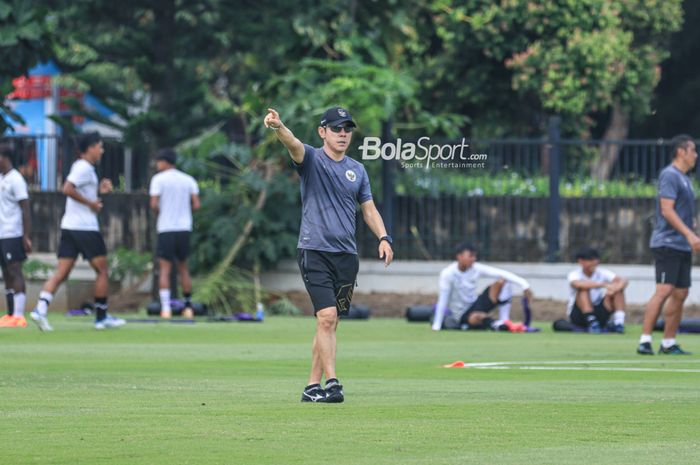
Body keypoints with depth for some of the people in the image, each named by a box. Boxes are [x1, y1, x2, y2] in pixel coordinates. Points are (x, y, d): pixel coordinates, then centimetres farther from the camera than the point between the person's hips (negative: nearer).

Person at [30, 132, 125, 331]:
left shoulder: (80, 167, 17)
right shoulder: (85, 168, -11)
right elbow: (67, 189, -25)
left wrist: (99, 190, 17)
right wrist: (90, 202, -18)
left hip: (69, 226, 9)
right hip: (86, 227, -9)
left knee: (61, 273, 1)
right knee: (102, 270, 4)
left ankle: (40, 308, -15)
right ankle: (101, 317, 9)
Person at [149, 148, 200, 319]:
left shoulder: (159, 179, -3)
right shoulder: (188, 180, 9)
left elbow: (153, 204, -11)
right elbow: (196, 205, 2)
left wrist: (159, 211, 11)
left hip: (166, 229, -4)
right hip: (185, 228, 4)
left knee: (165, 269, -2)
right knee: (183, 268, 15)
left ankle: (165, 307, -14)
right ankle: (188, 307, 15)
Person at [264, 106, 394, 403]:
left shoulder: (357, 170, 14)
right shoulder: (311, 159, -1)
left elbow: (369, 209, 19)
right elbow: (293, 144, -22)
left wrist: (383, 238, 2)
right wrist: (277, 127, -45)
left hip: (346, 256, 5)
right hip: (314, 252, -5)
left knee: (330, 323, 6)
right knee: (327, 316, -17)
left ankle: (312, 386, 12)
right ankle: (332, 382, -21)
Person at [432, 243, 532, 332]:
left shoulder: (476, 269, -6)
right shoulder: (448, 274, -17)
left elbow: (503, 274, -11)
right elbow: (442, 301, -17)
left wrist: (524, 284, -22)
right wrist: (436, 326, -18)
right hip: (462, 316, -6)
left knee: (502, 281, -11)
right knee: (475, 317, -43)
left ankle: (504, 321, -20)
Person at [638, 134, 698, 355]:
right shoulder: (670, 175, -11)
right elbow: (667, 210, -19)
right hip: (667, 243, -9)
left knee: (680, 294, 7)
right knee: (664, 290, -16)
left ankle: (668, 343, 12)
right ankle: (644, 340, -17)